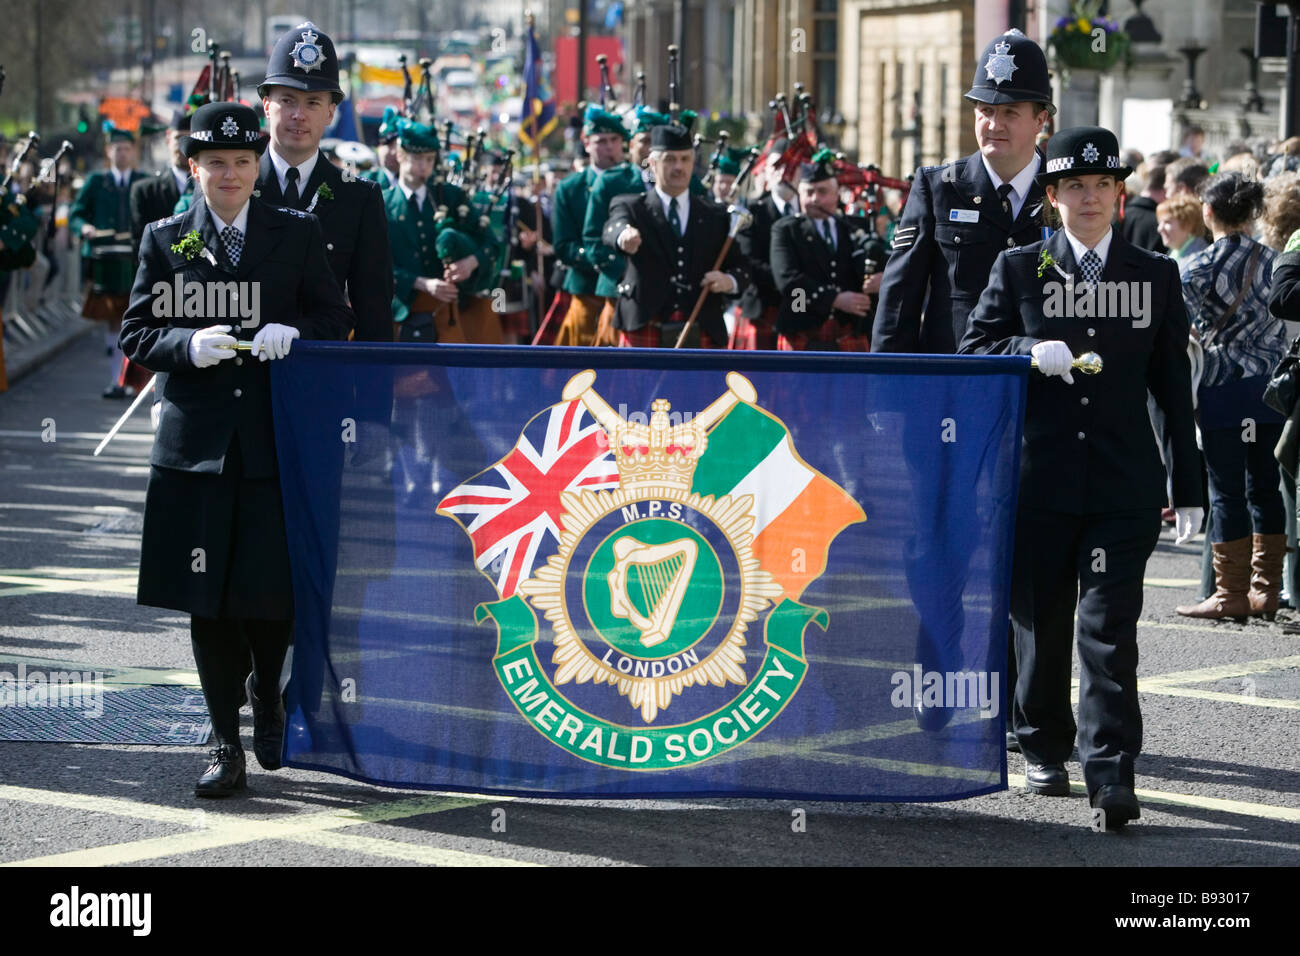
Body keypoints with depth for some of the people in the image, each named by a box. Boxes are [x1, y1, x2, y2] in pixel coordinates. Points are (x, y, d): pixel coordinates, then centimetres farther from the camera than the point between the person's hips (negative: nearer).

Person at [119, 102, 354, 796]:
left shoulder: (299, 235, 7)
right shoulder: (164, 240, 8)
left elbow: (336, 321, 8)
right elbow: (136, 335, 6)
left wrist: (294, 334, -13)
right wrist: (188, 344, -14)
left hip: (278, 441, 0)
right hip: (196, 444, 0)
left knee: (272, 594, 3)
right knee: (208, 602, 1)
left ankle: (266, 700, 33)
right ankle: (226, 747, 9)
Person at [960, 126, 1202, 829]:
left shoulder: (1156, 276, 9)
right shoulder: (1018, 269, 6)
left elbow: (1172, 383, 10)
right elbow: (972, 351, 4)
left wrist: (1187, 482, 8)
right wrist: (1030, 353, -17)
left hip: (1124, 485, -1)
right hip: (1037, 477, 1)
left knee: (1109, 627, -9)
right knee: (1039, 623, 9)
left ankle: (1111, 774, -11)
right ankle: (1045, 750, 26)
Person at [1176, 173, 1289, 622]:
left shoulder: (1197, 267, -8)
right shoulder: (1273, 261, 5)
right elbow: (1285, 324, 7)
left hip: (1223, 386, -5)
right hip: (1269, 384, 5)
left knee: (1227, 491, 0)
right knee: (1265, 487, 9)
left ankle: (1231, 593, 2)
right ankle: (1266, 589, 12)